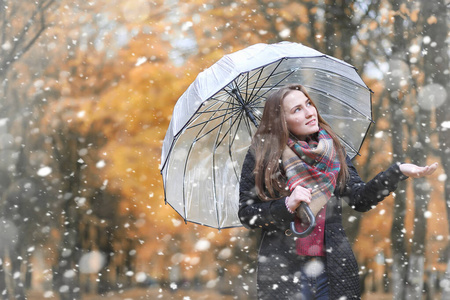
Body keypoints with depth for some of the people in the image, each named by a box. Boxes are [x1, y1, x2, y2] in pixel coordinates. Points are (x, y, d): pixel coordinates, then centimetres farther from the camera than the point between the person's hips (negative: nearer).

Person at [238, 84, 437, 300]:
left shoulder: (332, 150, 8)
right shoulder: (260, 154, -1)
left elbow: (360, 198, -3)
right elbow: (246, 214, -3)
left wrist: (398, 172, -15)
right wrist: (287, 205, -18)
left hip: (333, 267, 3)